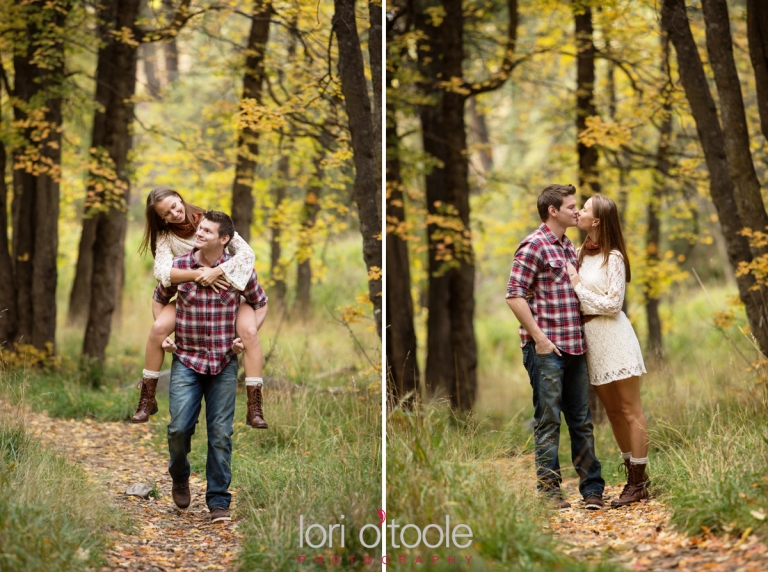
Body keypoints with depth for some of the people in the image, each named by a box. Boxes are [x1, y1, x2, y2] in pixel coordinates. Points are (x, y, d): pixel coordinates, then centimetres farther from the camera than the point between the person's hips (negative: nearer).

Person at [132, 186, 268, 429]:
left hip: (228, 290, -2)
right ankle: (147, 398, -7)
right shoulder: (165, 236, -9)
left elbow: (247, 253, -24)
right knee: (159, 328, -23)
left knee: (249, 332, -29)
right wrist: (197, 274, -38)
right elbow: (162, 271, -25)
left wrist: (216, 272, -38)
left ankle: (255, 408, -29)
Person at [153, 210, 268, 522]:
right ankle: (180, 478, 24)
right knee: (179, 427, -7)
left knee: (221, 434, 1)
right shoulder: (177, 266, -3)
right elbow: (159, 301, 16)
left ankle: (218, 500, 12)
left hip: (224, 364, 0)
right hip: (186, 360, 0)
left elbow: (260, 304, 12)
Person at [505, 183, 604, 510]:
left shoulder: (568, 247, 16)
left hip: (574, 347, 8)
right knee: (548, 420, -1)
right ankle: (549, 490, 7)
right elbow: (514, 295, -15)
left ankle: (592, 488, 16)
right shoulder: (534, 246, -10)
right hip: (546, 348, -8)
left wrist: (583, 336, 15)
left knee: (582, 421, 10)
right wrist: (538, 338, -17)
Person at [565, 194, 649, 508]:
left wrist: (578, 287, -11)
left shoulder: (613, 257, -10)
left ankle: (638, 483, -1)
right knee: (613, 412, 12)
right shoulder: (580, 254, 10)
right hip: (591, 340, 8)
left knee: (630, 411, -3)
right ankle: (634, 476, 20)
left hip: (613, 337, -8)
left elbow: (613, 304, -13)